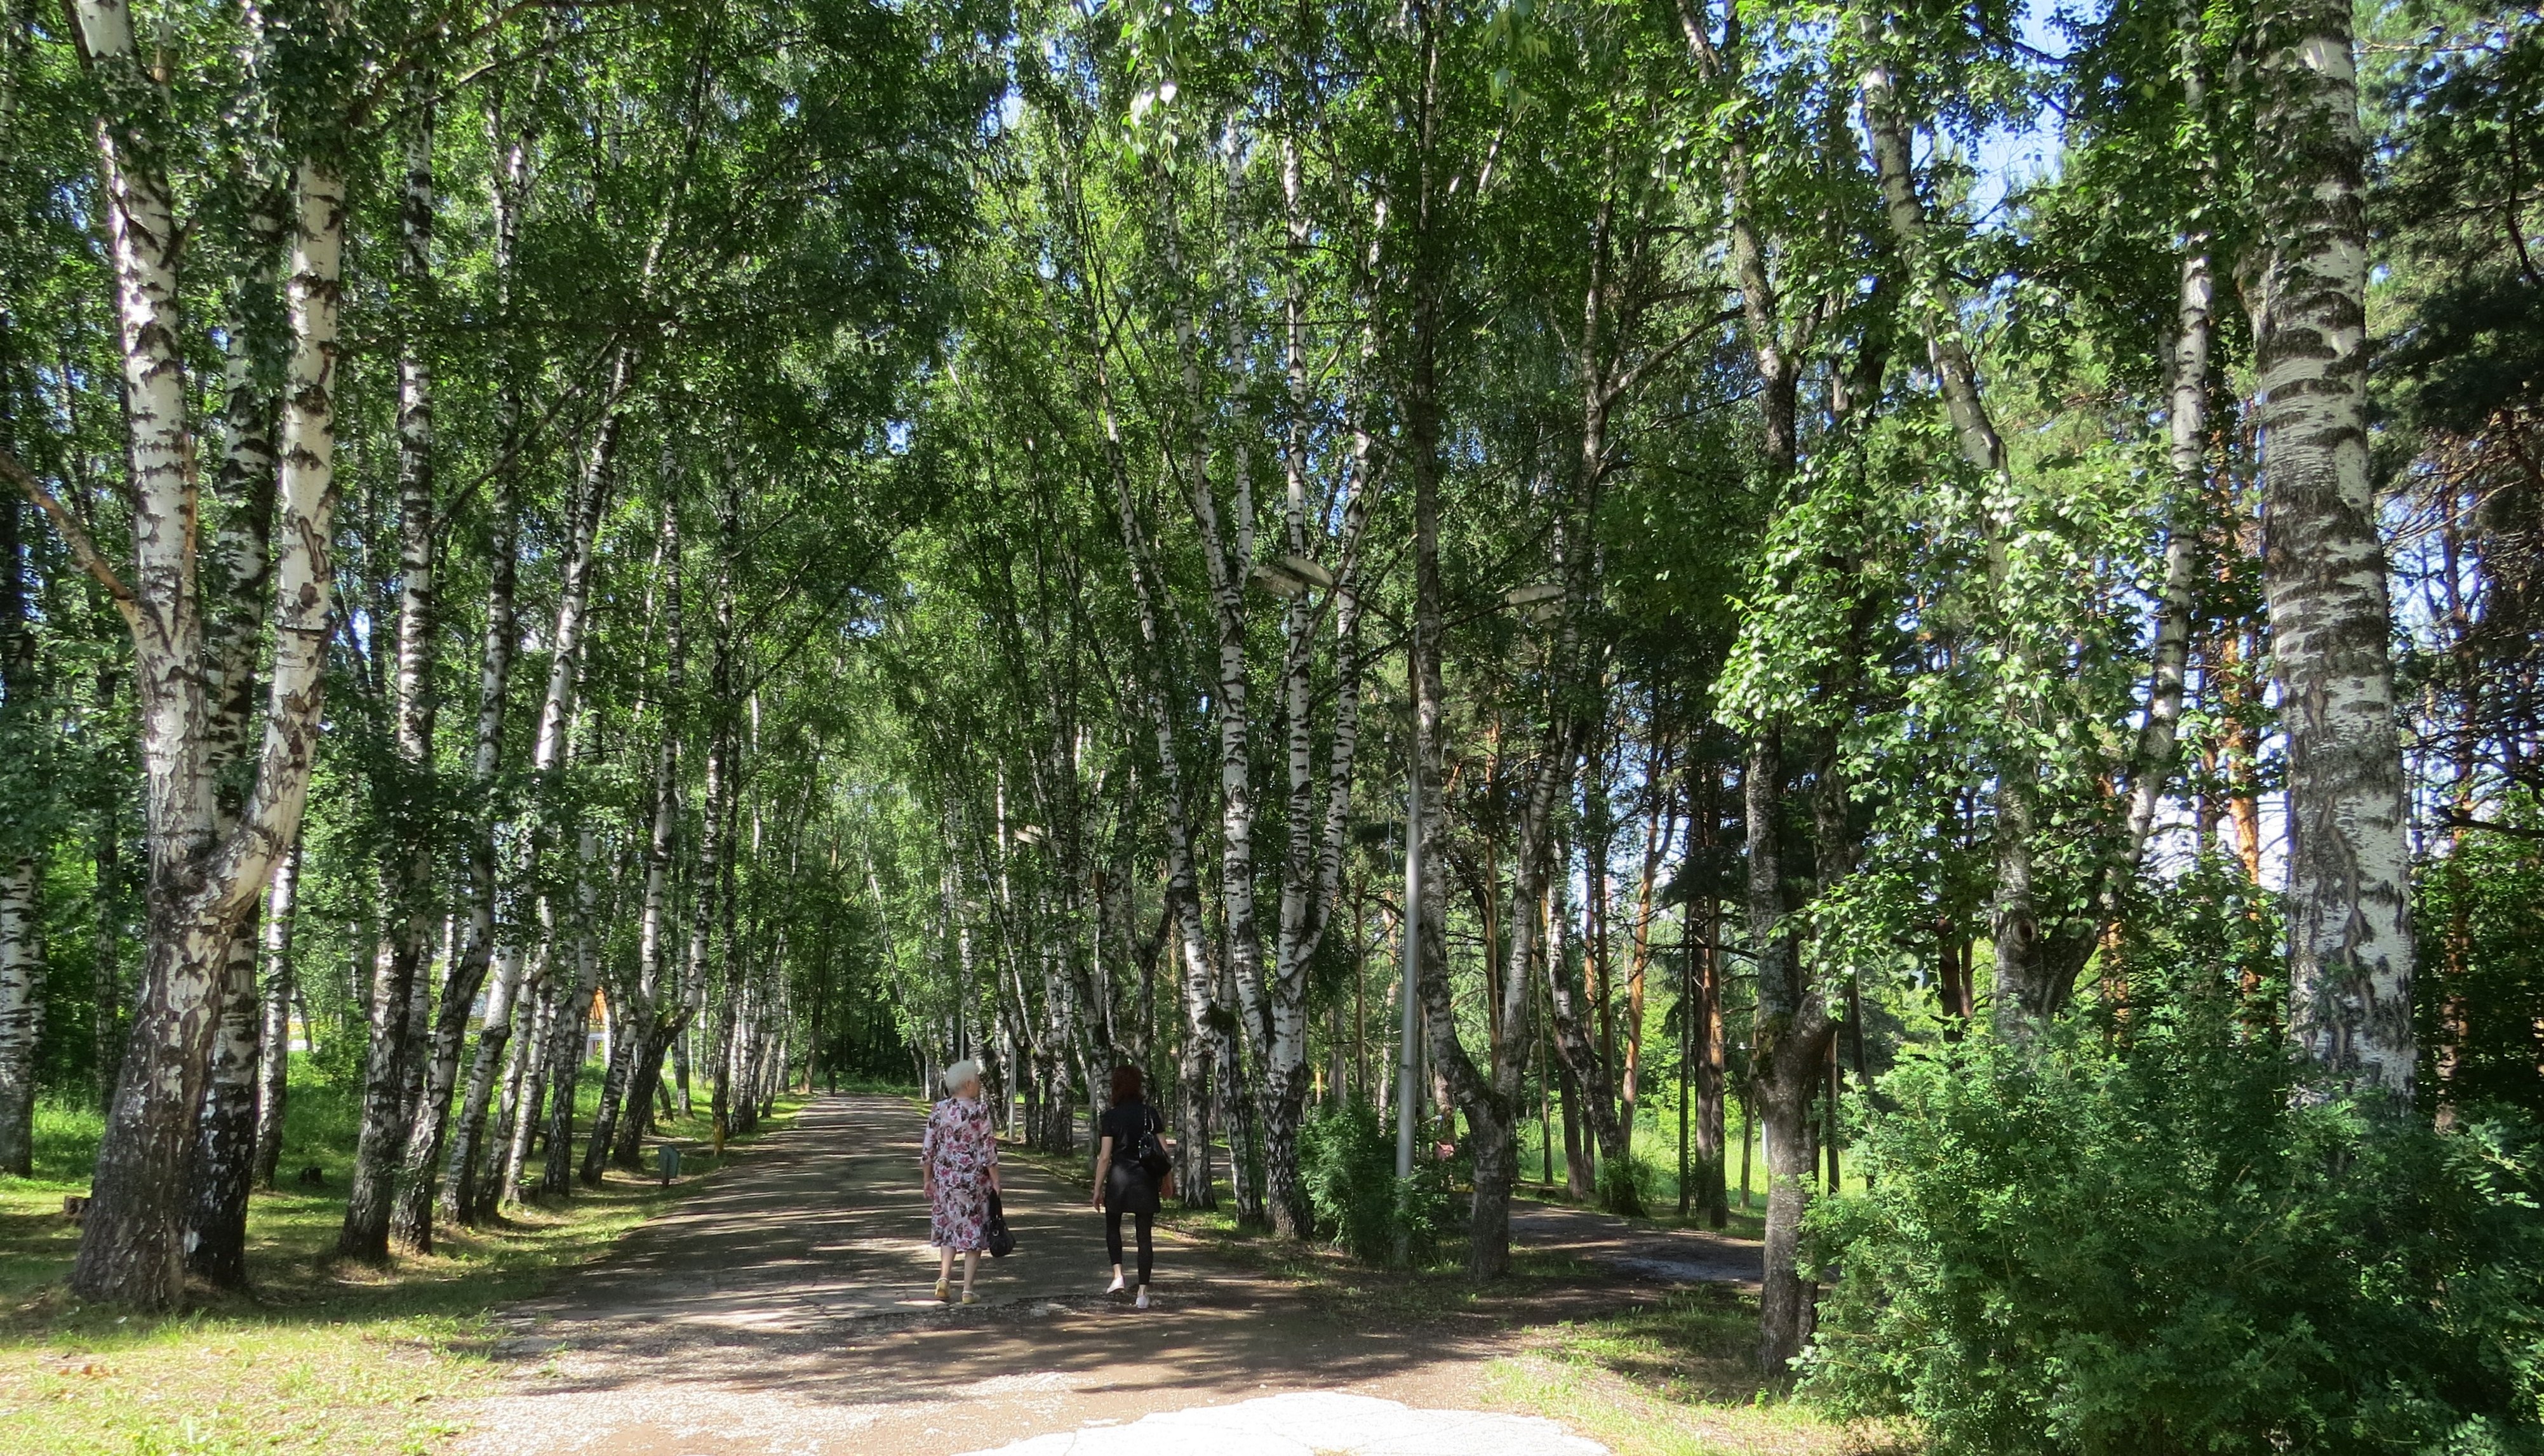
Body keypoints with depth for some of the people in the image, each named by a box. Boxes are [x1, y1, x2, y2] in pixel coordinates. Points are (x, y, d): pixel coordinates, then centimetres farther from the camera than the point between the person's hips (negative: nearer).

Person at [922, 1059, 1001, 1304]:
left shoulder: (939, 1110, 1)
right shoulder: (980, 1110, -11)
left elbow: (928, 1149, 3)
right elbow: (988, 1149, -12)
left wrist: (927, 1179, 13)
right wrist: (996, 1181, -4)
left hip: (944, 1179, 4)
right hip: (974, 1180, -4)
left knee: (948, 1228, 17)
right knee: (973, 1231, 6)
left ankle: (944, 1277, -2)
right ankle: (967, 1290, 6)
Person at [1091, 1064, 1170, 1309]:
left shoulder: (1112, 1116, -6)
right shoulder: (1150, 1114, 0)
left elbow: (1105, 1157, -8)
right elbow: (1163, 1151, 1)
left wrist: (1097, 1189, -1)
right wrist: (1168, 1180, 13)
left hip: (1118, 1178, -2)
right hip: (1145, 1179, 2)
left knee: (1113, 1227, 22)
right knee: (1144, 1234, 6)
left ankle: (1118, 1274, 5)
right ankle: (1143, 1292, 4)